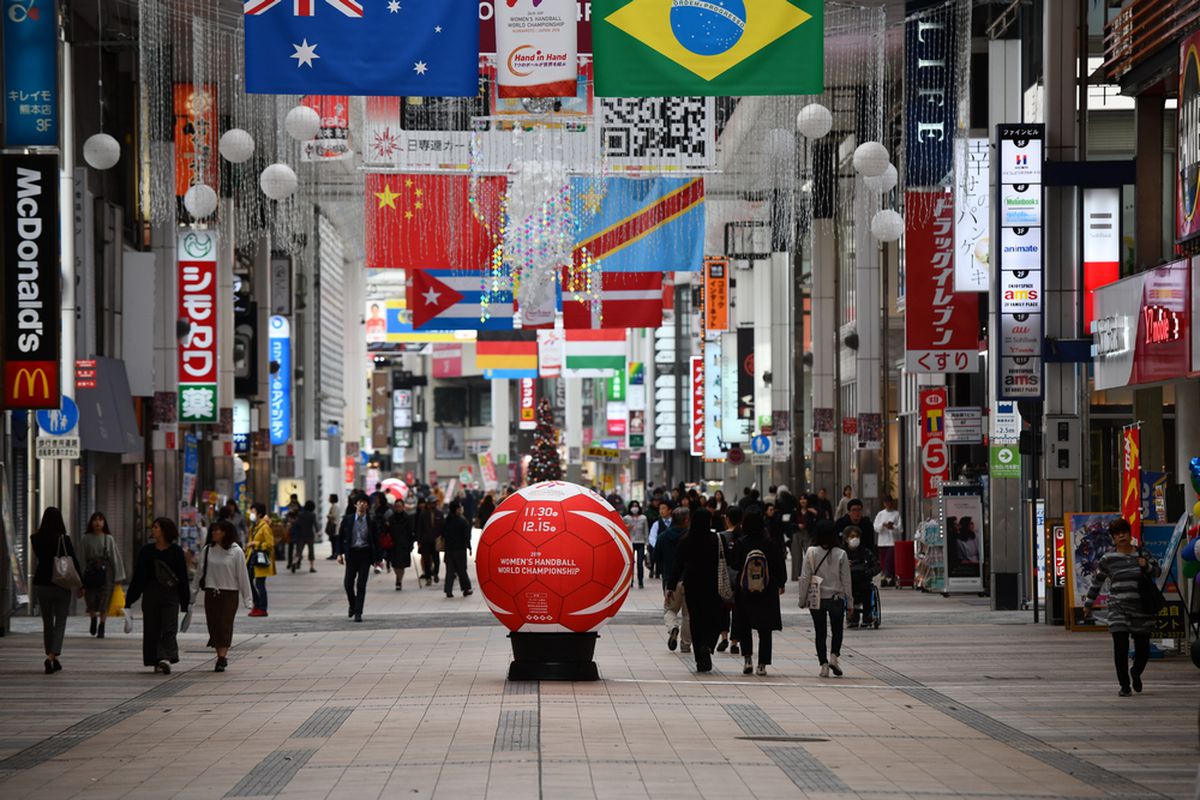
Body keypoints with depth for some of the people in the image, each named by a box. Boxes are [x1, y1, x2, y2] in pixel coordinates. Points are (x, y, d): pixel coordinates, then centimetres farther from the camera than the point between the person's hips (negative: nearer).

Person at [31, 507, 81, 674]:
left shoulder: (36, 540, -4)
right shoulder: (64, 539, -11)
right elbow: (74, 562, -10)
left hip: (41, 584, 3)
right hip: (62, 585, -3)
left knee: (47, 623, 15)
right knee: (60, 623, 2)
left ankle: (52, 659, 22)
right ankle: (52, 657, -16)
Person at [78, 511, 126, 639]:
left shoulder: (108, 539, 2)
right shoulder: (85, 539, 3)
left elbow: (115, 557, 3)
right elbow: (82, 559, 4)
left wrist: (118, 577, -1)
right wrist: (81, 578, 0)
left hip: (106, 572, -1)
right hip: (90, 571, 1)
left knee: (104, 603, -3)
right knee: (91, 601, 3)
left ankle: (101, 628, 7)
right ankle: (94, 620, 34)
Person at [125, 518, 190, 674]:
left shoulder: (176, 551, 1)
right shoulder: (146, 550, 8)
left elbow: (183, 577, 3)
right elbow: (138, 576, 9)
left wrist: (185, 602, 1)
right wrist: (129, 599, 6)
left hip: (170, 593, -3)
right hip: (151, 592, 3)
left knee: (169, 628, -14)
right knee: (151, 628, 4)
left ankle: (165, 658, -26)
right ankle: (157, 661, 12)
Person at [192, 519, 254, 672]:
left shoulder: (236, 552, -5)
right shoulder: (207, 550, 4)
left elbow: (242, 575, -3)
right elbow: (199, 573, 10)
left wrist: (248, 599, -4)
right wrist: (192, 595, 11)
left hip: (229, 593, -4)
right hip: (211, 593, 4)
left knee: (225, 625, -8)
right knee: (213, 625, 4)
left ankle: (222, 658, -10)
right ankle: (221, 656, 14)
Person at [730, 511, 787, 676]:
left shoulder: (741, 544, -9)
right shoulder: (771, 543, -9)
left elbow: (734, 565, -3)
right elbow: (779, 565, -2)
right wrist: (781, 584, 12)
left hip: (744, 592, 0)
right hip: (767, 593, 0)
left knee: (744, 627, 13)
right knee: (765, 630, 8)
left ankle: (747, 659, -2)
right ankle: (762, 664, 6)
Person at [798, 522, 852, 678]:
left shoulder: (811, 553, -9)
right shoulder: (841, 554, -7)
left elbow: (805, 578, -7)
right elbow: (846, 580, -3)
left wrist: (802, 599, 3)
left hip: (816, 599, 0)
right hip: (836, 598, 0)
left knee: (820, 632, 9)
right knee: (837, 630, 16)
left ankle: (824, 665, 5)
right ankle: (834, 656, -4)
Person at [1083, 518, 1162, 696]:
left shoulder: (1142, 555, 7)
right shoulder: (1108, 559, 4)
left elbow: (1157, 571, 5)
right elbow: (1096, 582, 11)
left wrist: (1147, 566, -16)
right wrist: (1089, 604, 15)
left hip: (1142, 608, 1)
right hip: (1118, 609, -1)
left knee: (1143, 649, 4)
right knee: (1120, 647, -10)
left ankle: (1136, 673, 36)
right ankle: (1124, 685, 1)